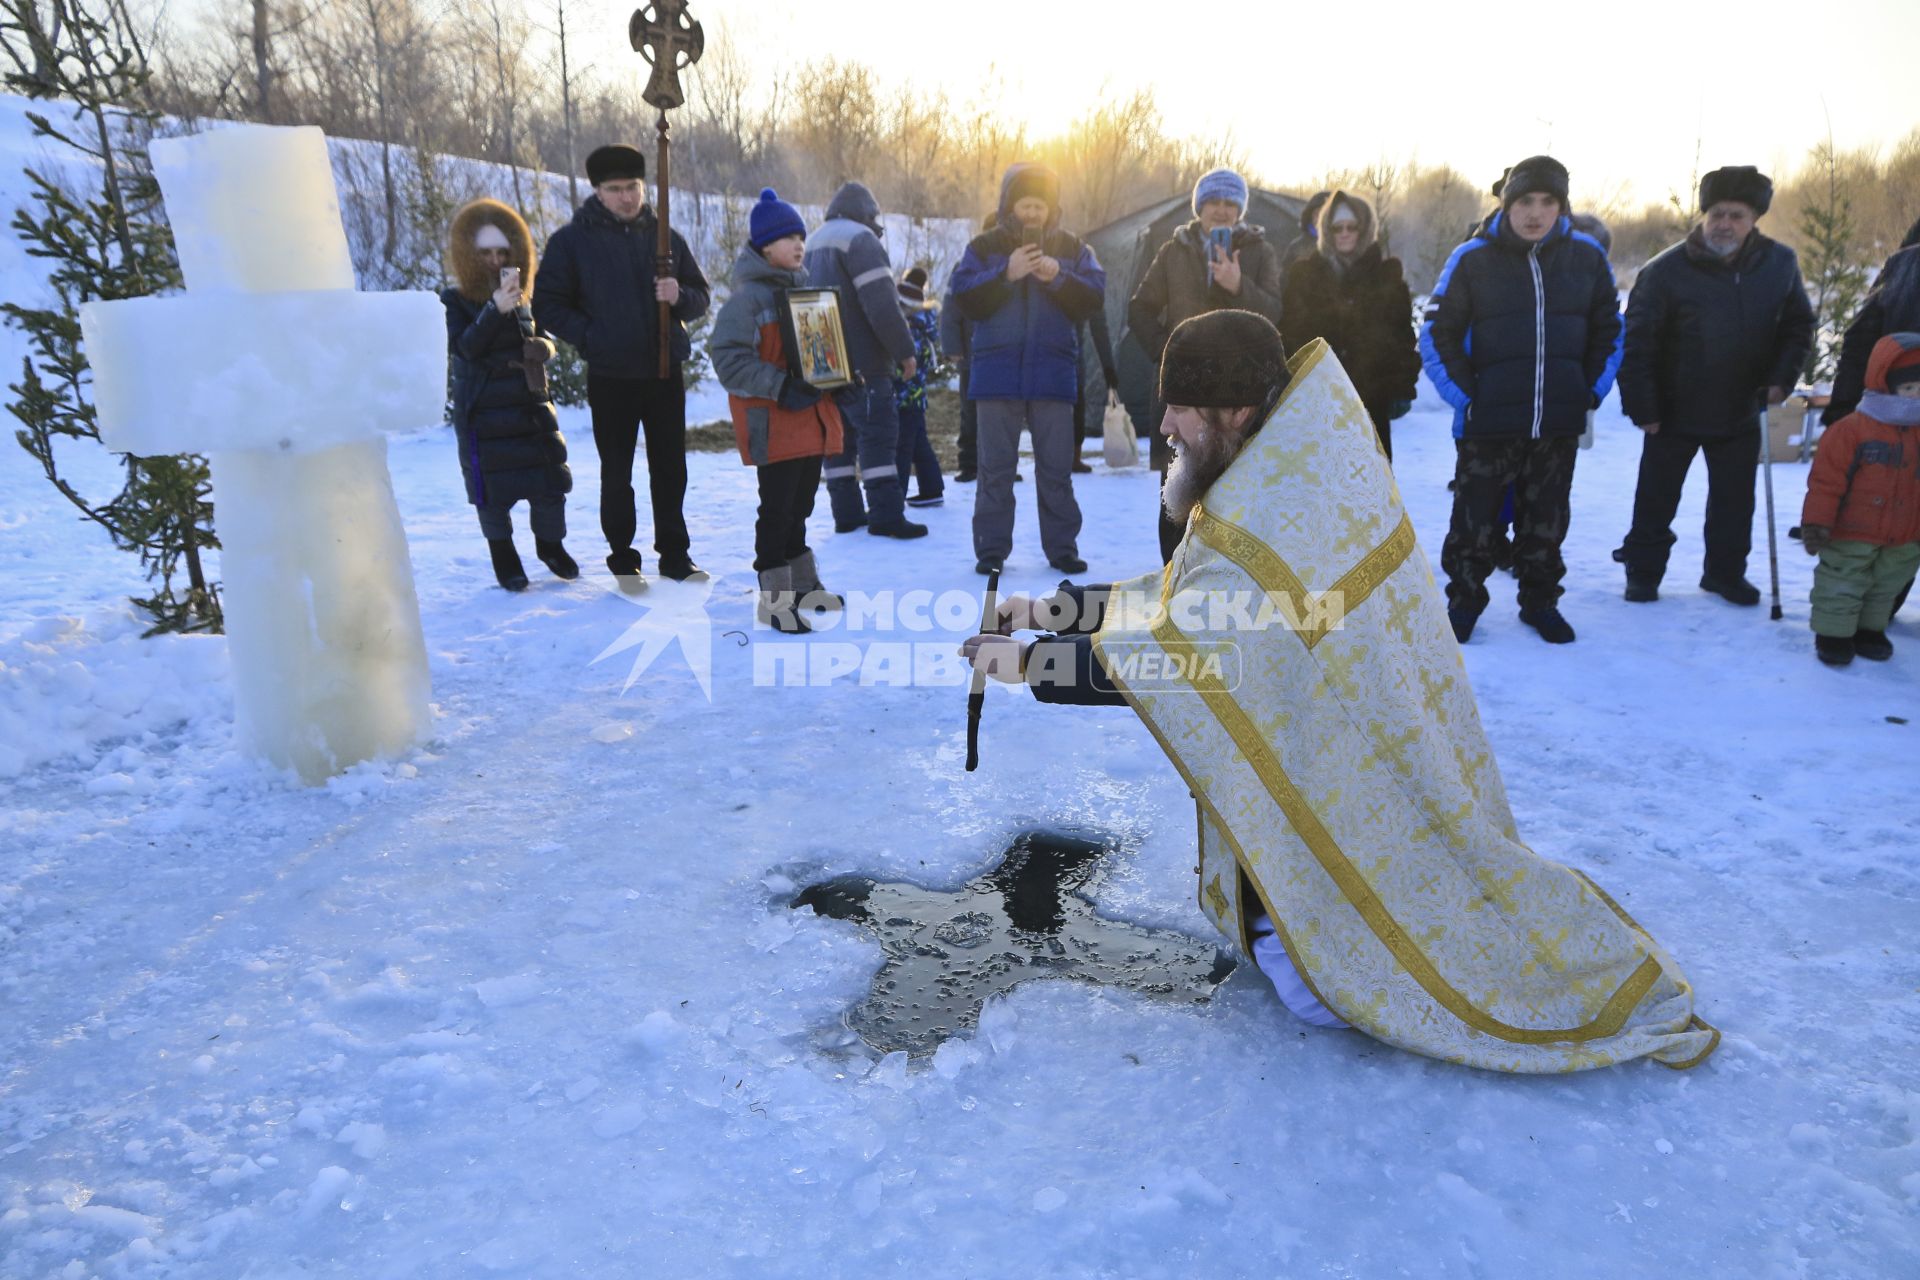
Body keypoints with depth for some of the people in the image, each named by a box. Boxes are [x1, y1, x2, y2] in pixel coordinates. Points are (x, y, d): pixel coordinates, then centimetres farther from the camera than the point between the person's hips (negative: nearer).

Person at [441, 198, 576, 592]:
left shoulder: (521, 297, 9)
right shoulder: (454, 301, -5)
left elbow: (544, 340, 19)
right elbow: (463, 346, -20)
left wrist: (541, 348, -7)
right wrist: (495, 309, -32)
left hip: (531, 405, 4)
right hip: (483, 414, -4)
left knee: (551, 478, 3)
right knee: (493, 487, 2)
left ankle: (550, 543, 25)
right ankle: (503, 555, 22)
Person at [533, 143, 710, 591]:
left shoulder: (665, 237, 8)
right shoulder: (572, 240, -1)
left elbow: (700, 298, 11)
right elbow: (548, 305, 0)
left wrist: (679, 297, -11)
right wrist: (590, 336, -14)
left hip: (665, 372, 3)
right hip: (610, 377, -3)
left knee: (670, 469, 8)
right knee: (617, 474, 4)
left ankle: (675, 553, 20)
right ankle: (623, 559, 15)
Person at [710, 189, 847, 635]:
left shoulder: (803, 289, 16)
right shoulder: (747, 296, -11)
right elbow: (727, 357, -18)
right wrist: (780, 386, -25)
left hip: (810, 418, 8)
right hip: (773, 423, -8)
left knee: (799, 505, 16)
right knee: (777, 507, -3)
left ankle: (802, 585, 29)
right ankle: (773, 597, 6)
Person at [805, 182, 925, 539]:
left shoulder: (812, 243, 20)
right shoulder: (859, 238, -8)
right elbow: (881, 302, -18)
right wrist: (904, 350, -13)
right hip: (860, 361, -8)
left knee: (837, 435, 11)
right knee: (878, 433, -7)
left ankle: (846, 512, 13)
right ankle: (885, 514, -10)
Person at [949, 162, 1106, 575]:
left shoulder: (1071, 248, 8)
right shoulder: (984, 247, 5)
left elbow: (1094, 297, -3)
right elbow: (965, 299, -7)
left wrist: (1058, 278, -18)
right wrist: (1006, 274, -18)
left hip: (1053, 372, 1)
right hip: (997, 372, -1)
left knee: (1056, 467, 4)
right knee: (996, 467, 3)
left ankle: (1062, 547, 12)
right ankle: (991, 549, 10)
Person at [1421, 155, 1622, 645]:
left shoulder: (1586, 256, 4)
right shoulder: (1473, 258, -5)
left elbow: (1608, 329, 15)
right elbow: (1438, 335, -2)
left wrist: (1592, 392, 7)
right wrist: (1465, 398, -6)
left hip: (1560, 423, 3)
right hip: (1488, 421, -2)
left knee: (1547, 521, 12)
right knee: (1474, 519, 3)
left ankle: (1541, 601, 27)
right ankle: (1464, 600, 20)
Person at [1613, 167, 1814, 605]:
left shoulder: (1779, 264, -5)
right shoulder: (1666, 270, -16)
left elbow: (1798, 326, 8)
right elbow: (1636, 342, -14)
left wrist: (1781, 377, -5)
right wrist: (1641, 405, -15)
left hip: (1741, 413, 3)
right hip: (1674, 412, -3)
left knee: (1734, 501, 12)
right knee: (1657, 499, 7)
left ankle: (1725, 572, 28)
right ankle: (1644, 572, 22)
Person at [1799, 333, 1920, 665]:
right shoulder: (1851, 429, -17)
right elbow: (1826, 481, -17)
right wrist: (1816, 523, -19)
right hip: (1850, 538, -6)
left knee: (1886, 589, 19)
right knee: (1840, 587, 4)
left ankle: (1870, 629, 34)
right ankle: (1833, 633, 16)